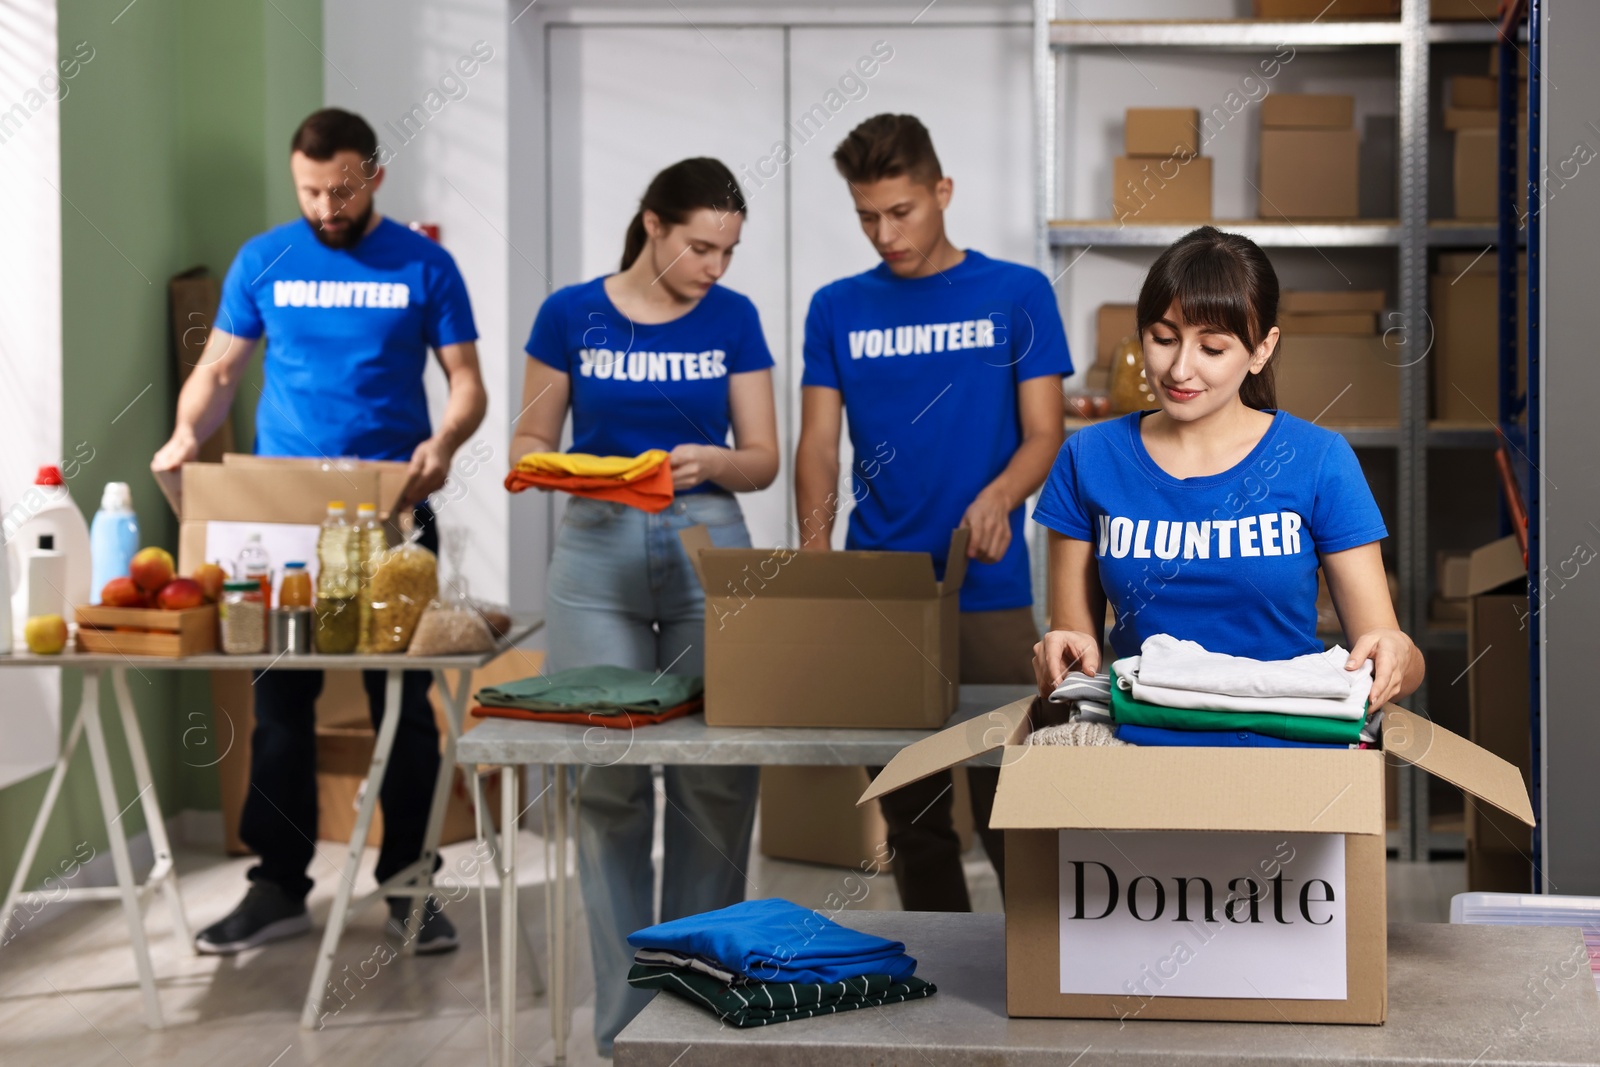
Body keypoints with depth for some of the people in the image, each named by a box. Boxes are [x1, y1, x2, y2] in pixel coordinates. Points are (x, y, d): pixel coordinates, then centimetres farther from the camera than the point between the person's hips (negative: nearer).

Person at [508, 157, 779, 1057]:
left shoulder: (734, 319, 2)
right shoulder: (570, 314, -1)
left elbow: (763, 460, 2)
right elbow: (531, 441, 5)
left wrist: (711, 460, -18)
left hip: (711, 549, 1)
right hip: (599, 551, -1)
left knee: (718, 775, -1)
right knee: (610, 777, 0)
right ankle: (626, 1010, 11)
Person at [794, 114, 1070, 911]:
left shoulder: (1017, 295, 1)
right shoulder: (838, 310, 8)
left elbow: (1043, 434, -2)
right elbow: (819, 442, 2)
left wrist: (998, 496, -24)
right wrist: (815, 545, -17)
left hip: (989, 595, -3)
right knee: (911, 816, 10)